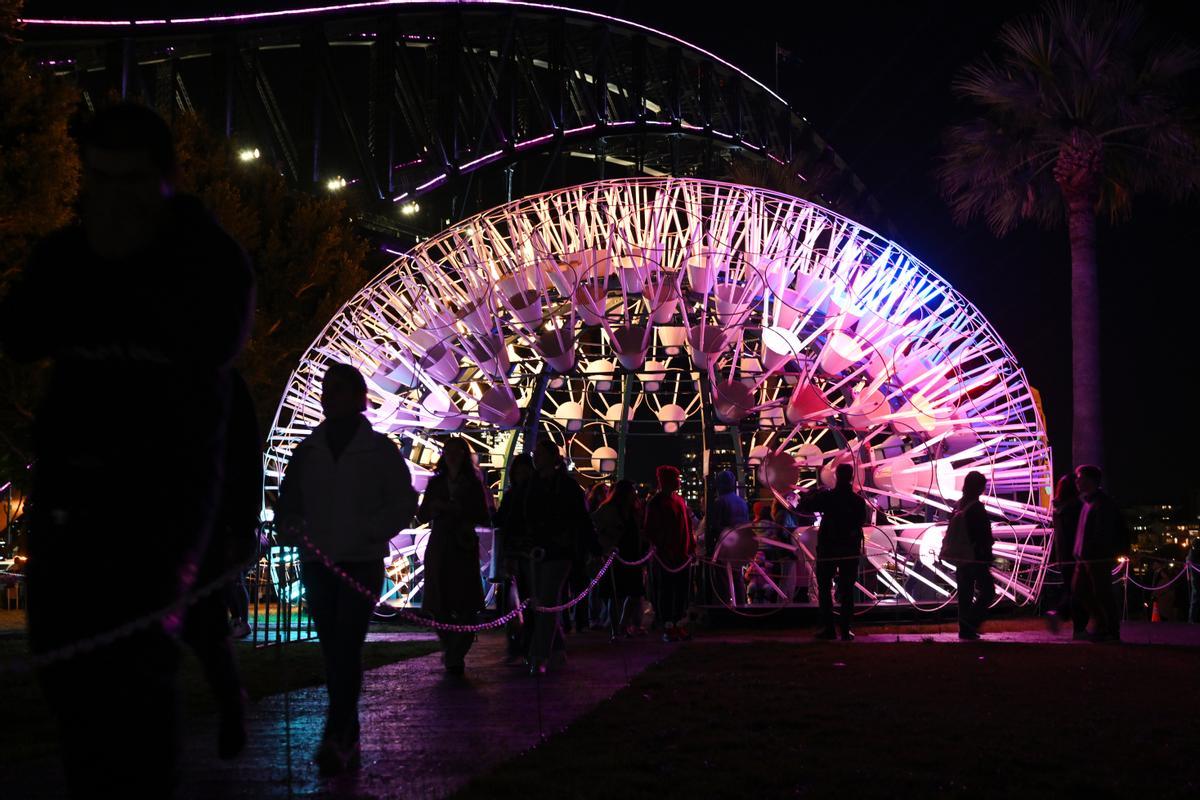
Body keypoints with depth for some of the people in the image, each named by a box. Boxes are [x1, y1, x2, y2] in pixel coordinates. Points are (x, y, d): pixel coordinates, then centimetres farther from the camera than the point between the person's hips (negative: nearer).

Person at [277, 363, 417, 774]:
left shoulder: (380, 450, 3)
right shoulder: (307, 451, 13)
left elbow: (404, 504, 0)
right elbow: (288, 503, 17)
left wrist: (367, 532, -12)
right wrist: (291, 531, -4)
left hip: (362, 563, -4)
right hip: (317, 564, 4)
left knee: (346, 648, -15)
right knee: (334, 652, 6)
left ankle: (337, 738, -20)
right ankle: (349, 741, 13)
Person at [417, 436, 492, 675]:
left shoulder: (473, 484, 6)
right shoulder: (436, 482, 13)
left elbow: (484, 517, -1)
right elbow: (422, 515, 11)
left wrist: (457, 509, -13)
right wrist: (434, 507, -10)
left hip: (464, 547, -2)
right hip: (438, 546, 3)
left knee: (465, 605, -10)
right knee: (438, 604, 1)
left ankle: (455, 657, -5)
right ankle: (453, 652, 19)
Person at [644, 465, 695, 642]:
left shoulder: (679, 500, 13)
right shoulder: (655, 503, -6)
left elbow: (687, 524, 15)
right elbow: (649, 530, -8)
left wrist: (691, 544, 5)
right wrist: (661, 547, -14)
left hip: (682, 553, 6)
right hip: (665, 555, -6)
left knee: (682, 590, 8)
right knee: (666, 591, 0)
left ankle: (680, 625, 16)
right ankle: (668, 627, 4)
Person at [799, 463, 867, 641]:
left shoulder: (826, 497, -12)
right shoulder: (858, 500, -4)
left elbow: (803, 505, -7)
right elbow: (862, 520, 10)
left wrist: (813, 492, 10)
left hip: (827, 549, -2)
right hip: (850, 550, 2)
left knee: (824, 589, 9)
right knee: (846, 591, 7)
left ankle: (828, 628, 2)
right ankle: (846, 630, 2)